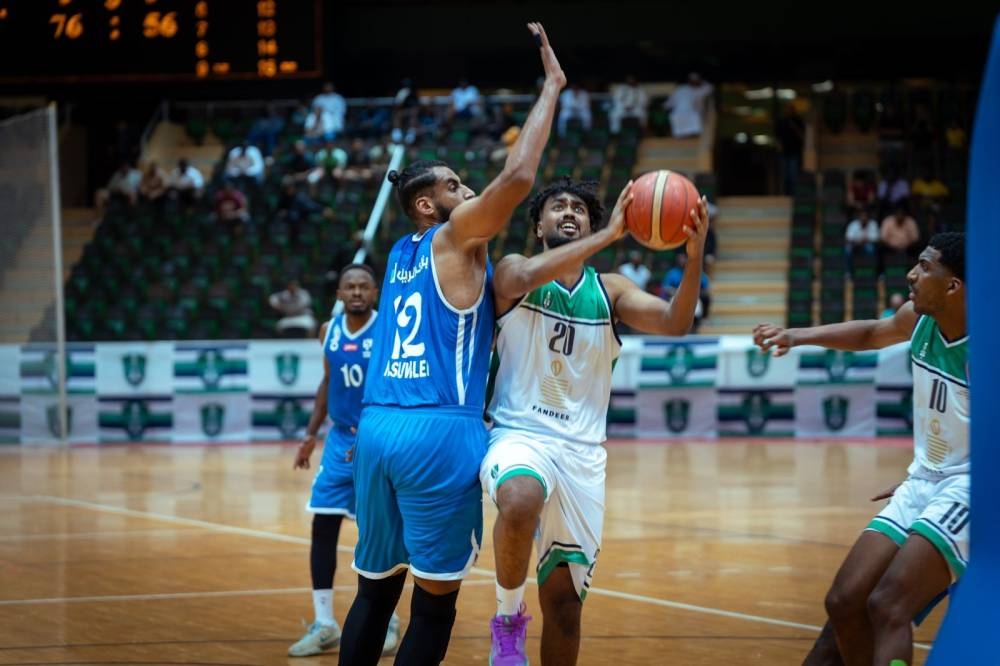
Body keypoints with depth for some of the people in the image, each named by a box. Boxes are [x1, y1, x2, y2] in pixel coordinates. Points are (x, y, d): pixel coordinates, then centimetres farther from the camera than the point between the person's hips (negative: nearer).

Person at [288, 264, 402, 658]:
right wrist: (312, 433, 14)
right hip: (340, 439, 5)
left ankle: (387, 619, 14)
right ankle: (323, 624, 8)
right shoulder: (329, 331, 4)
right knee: (322, 526, 0)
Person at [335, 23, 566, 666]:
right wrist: (552, 86, -5)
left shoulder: (402, 254, 20)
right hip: (440, 431, -7)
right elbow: (517, 177, -13)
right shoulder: (454, 239, -1)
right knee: (436, 598, -1)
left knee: (375, 588, 12)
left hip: (377, 427, 7)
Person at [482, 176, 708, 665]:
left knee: (564, 598, 5)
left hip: (581, 452, 4)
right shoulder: (512, 271, 1)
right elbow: (528, 277, -24)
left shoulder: (609, 290, 8)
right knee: (520, 501, -37)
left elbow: (675, 323, -8)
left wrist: (694, 258, -27)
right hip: (519, 435, -4)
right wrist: (609, 235, -30)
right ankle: (508, 616, -13)